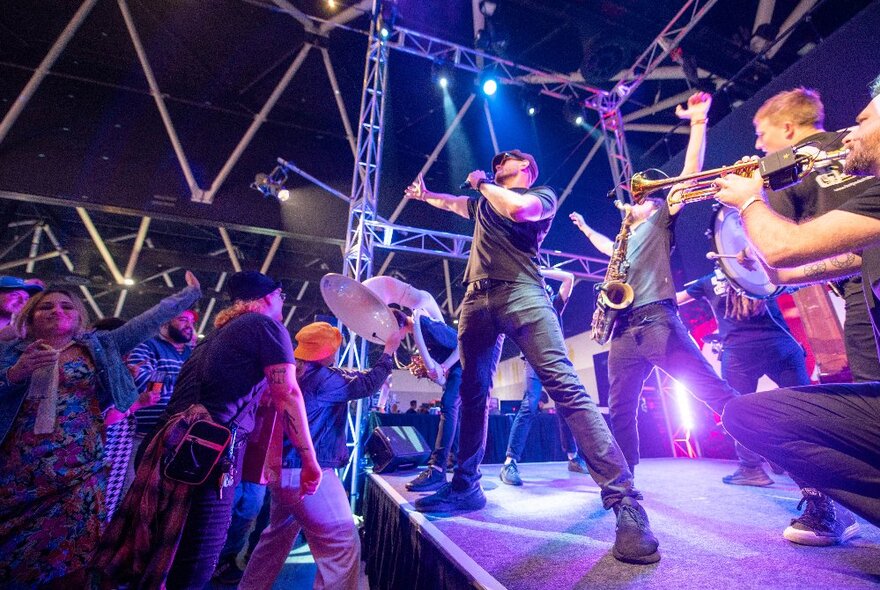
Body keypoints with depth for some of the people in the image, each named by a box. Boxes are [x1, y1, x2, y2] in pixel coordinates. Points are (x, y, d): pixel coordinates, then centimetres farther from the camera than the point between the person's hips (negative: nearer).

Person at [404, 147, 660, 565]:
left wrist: (482, 184, 5)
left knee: (564, 385, -18)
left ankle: (625, 501, -16)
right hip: (477, 299, 6)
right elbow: (453, 203, 52)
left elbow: (519, 208, -10)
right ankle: (465, 487, 16)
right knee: (472, 393, 5)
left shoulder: (543, 194, 13)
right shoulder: (484, 199, 32)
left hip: (520, 293, -6)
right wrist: (424, 195, 59)